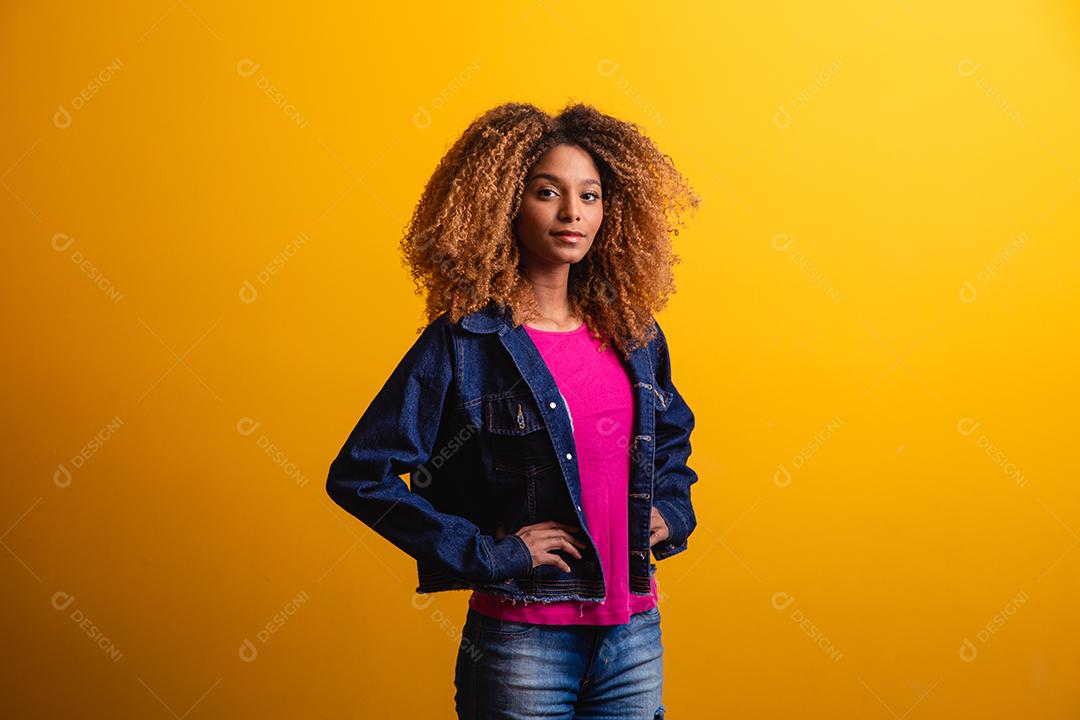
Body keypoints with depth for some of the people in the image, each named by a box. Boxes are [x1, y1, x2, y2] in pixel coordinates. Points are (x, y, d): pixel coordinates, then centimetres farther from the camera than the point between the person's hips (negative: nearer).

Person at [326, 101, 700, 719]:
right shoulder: (461, 345, -10)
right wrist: (487, 554, -14)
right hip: (522, 639, -4)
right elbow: (359, 475, -13)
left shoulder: (633, 336, 5)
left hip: (636, 635, 5)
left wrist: (671, 512, 8)